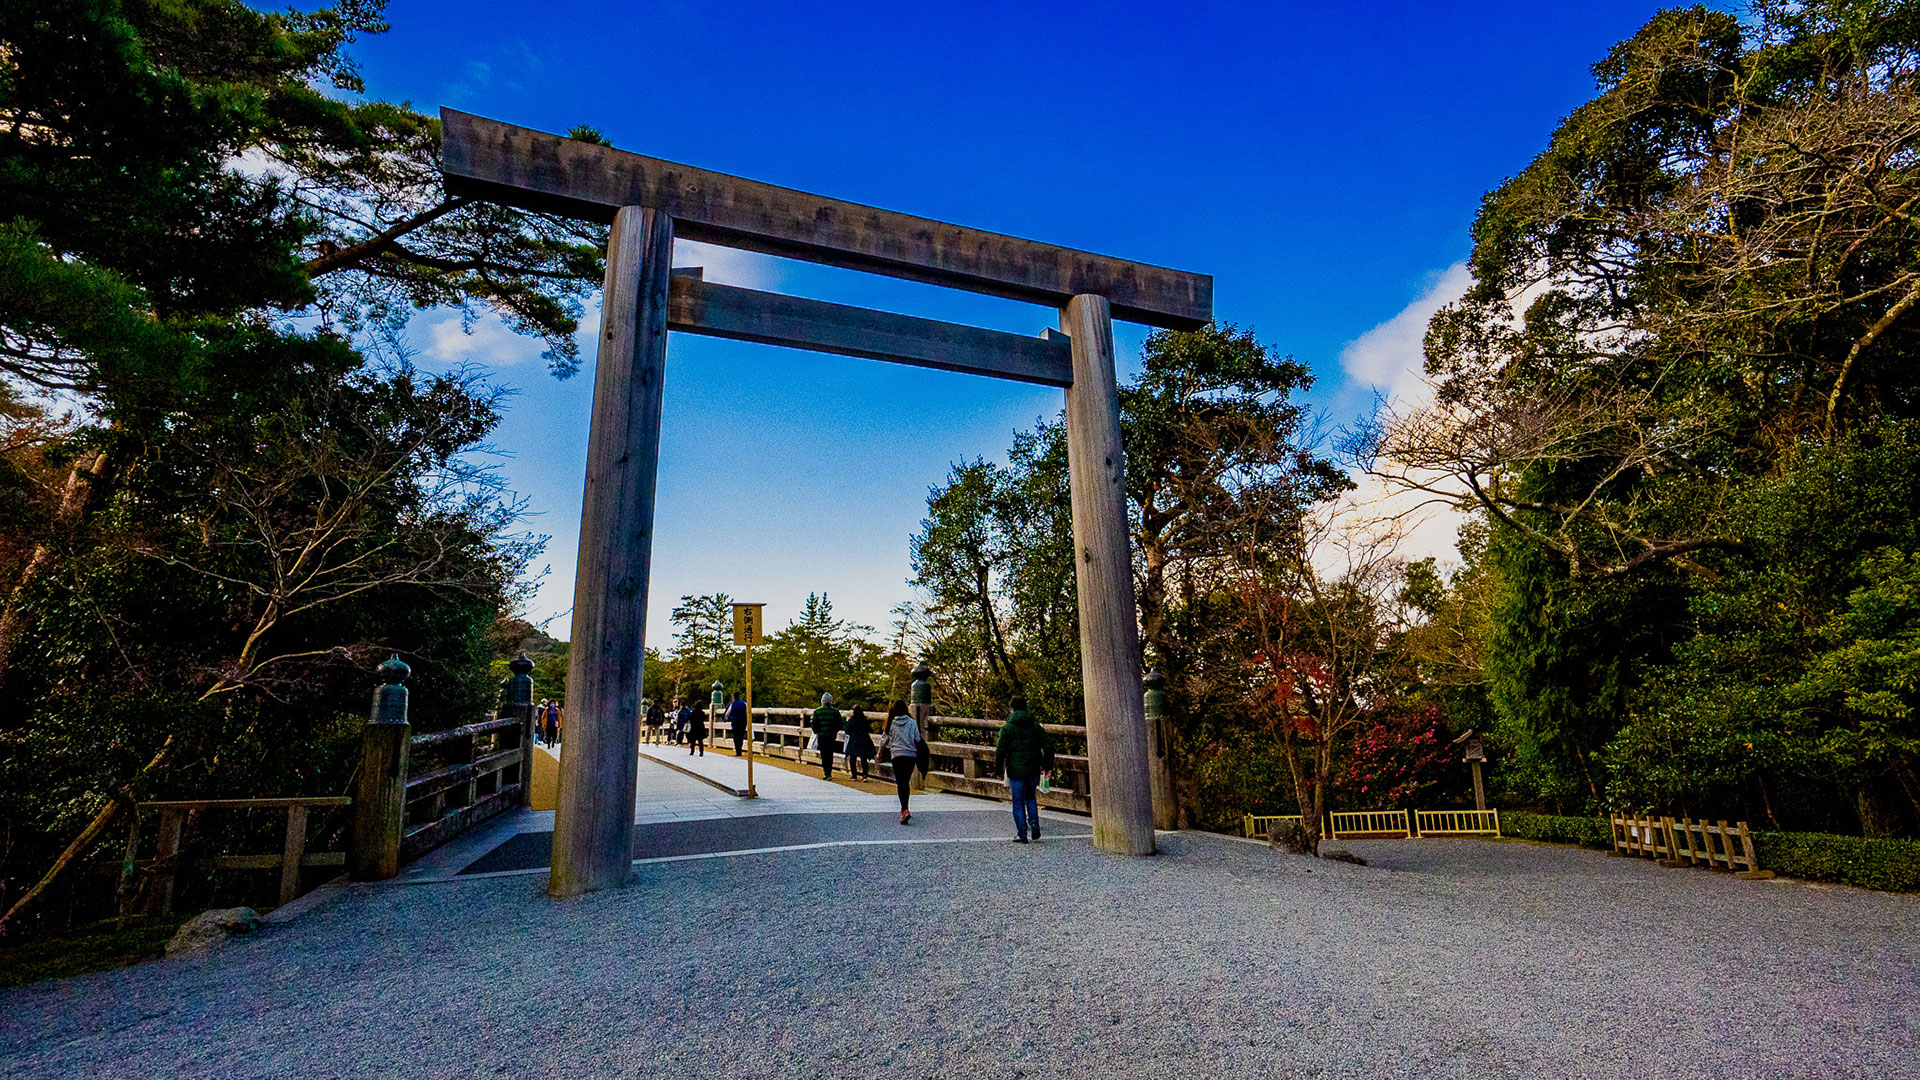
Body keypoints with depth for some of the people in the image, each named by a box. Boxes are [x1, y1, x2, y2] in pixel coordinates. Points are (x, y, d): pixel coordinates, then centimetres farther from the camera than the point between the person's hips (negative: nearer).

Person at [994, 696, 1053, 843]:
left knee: (1018, 803, 6)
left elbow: (1000, 750, -11)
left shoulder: (1007, 728, -7)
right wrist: (1047, 765, 7)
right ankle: (1034, 824, 5)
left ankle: (1022, 834, 7)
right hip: (1033, 770, 4)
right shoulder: (1035, 726, 5)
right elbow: (1048, 744, 1)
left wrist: (999, 769, 0)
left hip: (1016, 771, -4)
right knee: (1031, 797, 22)